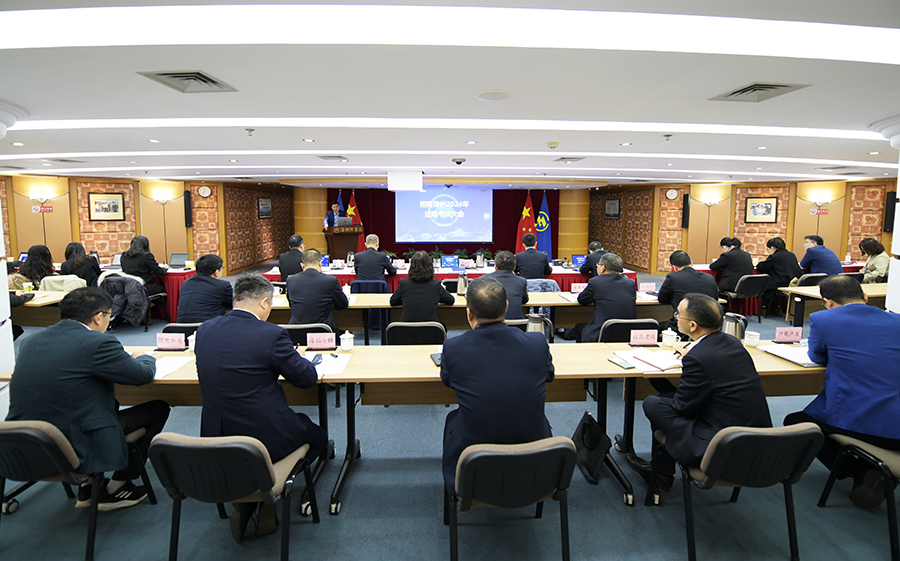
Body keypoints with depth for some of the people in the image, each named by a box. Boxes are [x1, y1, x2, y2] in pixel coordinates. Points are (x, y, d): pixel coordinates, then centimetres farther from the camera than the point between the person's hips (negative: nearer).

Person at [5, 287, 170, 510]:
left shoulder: (30, 340, 5)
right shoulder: (98, 343, -17)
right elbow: (145, 374, -6)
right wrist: (143, 358, 17)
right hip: (75, 453, -8)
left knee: (110, 403, 30)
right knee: (158, 409, 7)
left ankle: (89, 485, 30)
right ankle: (113, 490, 18)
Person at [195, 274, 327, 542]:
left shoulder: (204, 330, 0)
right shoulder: (271, 334, -20)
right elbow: (308, 378, -9)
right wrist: (293, 358, 12)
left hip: (215, 440, 6)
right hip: (266, 439, -6)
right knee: (318, 436, 22)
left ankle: (243, 503, 22)